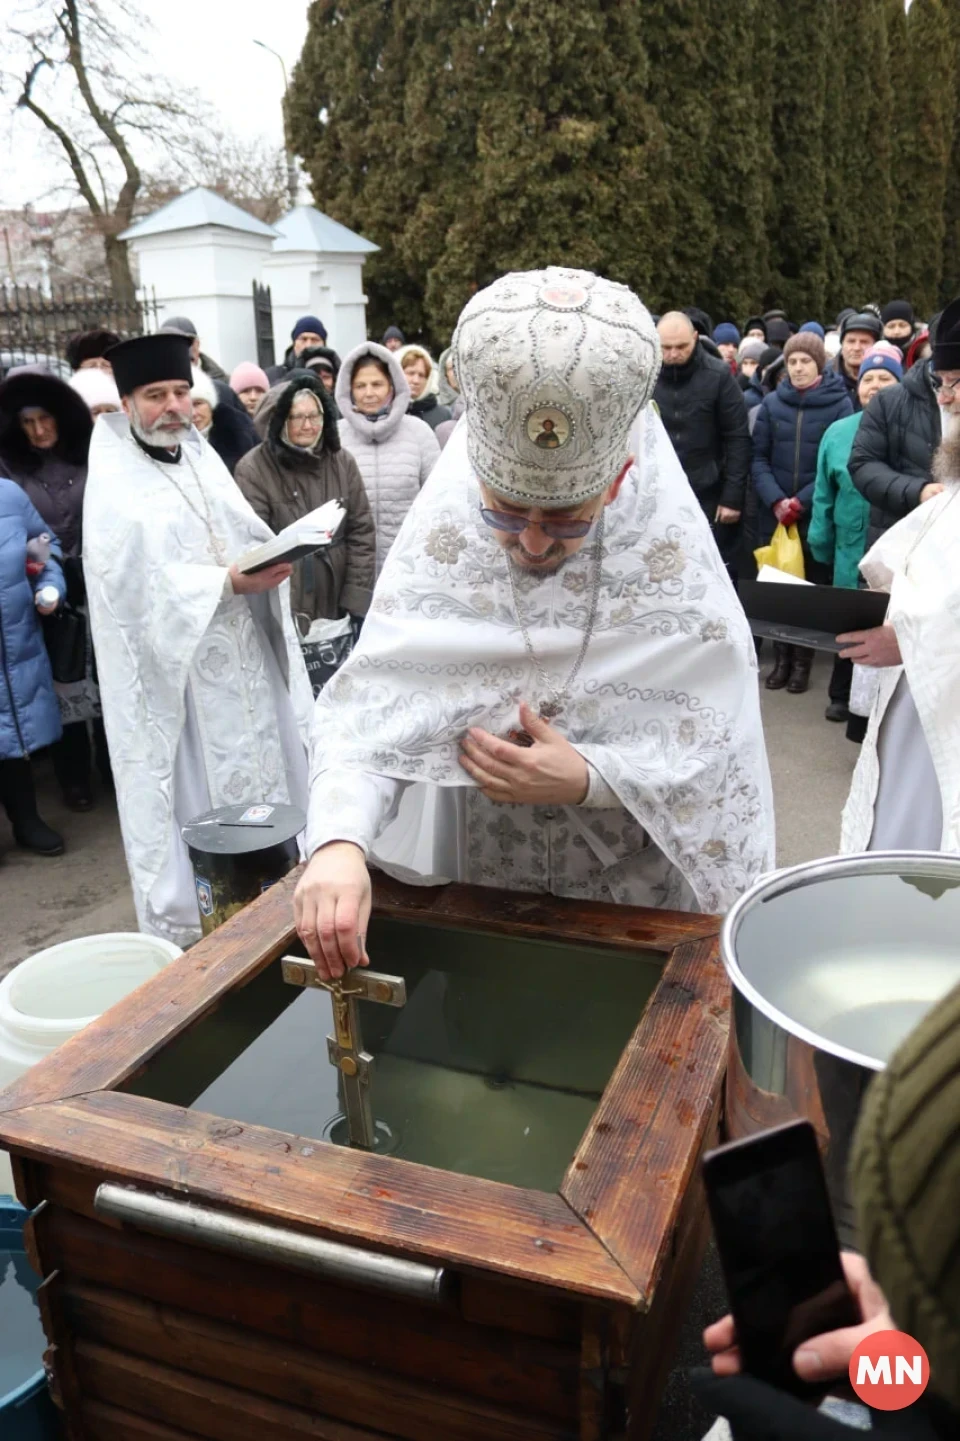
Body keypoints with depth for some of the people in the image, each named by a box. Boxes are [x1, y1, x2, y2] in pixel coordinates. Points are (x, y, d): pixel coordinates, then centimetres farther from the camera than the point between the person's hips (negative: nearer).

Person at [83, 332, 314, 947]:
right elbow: (142, 581, -20)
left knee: (259, 776, 14)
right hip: (175, 669, -6)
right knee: (196, 793, 1)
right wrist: (232, 581, -27)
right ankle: (187, 923, 18)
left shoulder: (202, 456, 9)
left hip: (242, 653, 7)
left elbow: (249, 533, 10)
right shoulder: (113, 484, -10)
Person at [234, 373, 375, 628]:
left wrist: (356, 601, -3)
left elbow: (362, 533, 5)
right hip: (284, 612, -4)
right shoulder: (253, 469, -7)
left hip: (338, 607, 4)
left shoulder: (343, 462, 6)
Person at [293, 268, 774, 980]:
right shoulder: (444, 532, -15)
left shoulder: (673, 555, -17)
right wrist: (340, 840, -38)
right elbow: (370, 703, -22)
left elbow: (717, 744, -16)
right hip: (474, 881, 2)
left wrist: (588, 779, -31)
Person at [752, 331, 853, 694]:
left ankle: (803, 660, 16)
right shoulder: (771, 403, 6)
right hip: (773, 513, 2)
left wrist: (801, 502, -14)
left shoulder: (839, 403, -1)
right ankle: (781, 657, 18)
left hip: (817, 514, -2)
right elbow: (758, 458, 3)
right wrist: (775, 501, -12)